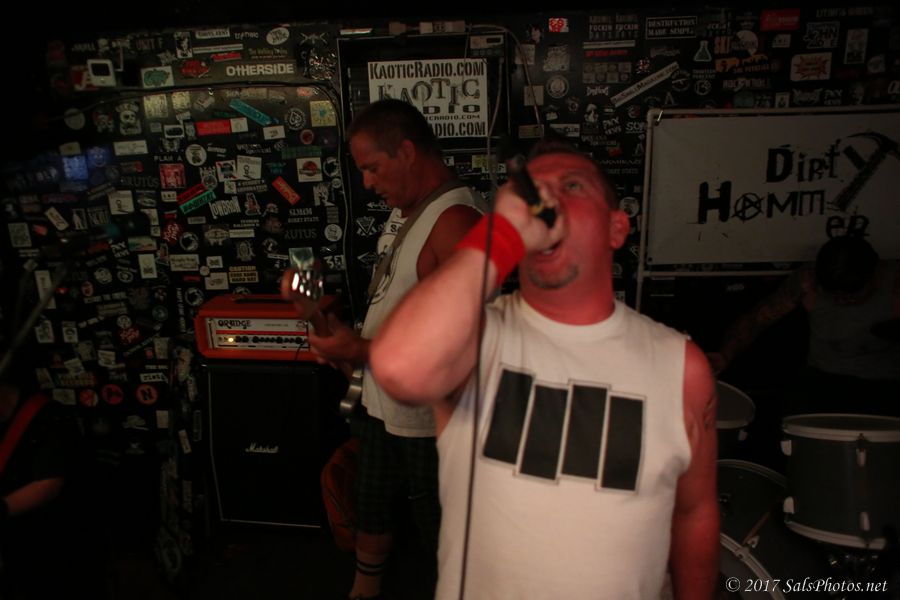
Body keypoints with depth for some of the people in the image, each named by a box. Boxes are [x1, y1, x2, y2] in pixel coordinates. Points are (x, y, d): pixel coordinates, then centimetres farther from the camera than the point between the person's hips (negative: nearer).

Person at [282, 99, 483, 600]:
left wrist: (360, 350, -23)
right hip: (382, 403, 9)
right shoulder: (404, 209, 5)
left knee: (440, 532, 14)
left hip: (429, 418, -9)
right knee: (371, 508, 28)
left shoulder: (455, 219, -26)